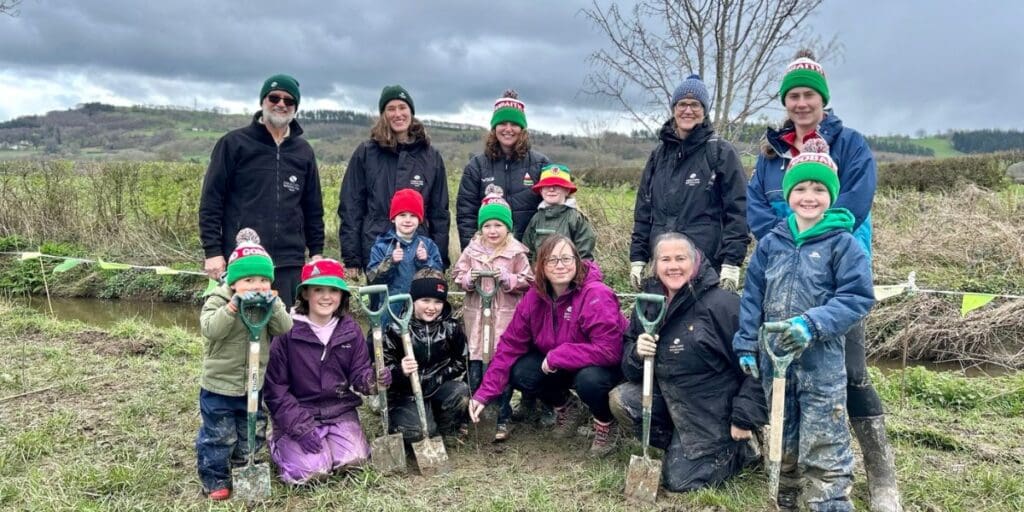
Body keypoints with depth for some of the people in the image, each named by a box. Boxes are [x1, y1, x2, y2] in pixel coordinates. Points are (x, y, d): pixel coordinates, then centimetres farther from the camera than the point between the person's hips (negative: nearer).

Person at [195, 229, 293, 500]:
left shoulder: (270, 302, 1)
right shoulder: (218, 300, -12)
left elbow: (284, 328, -12)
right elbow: (210, 329, -28)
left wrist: (274, 305, -27)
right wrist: (234, 306, -37)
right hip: (219, 386, -4)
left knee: (252, 435, 18)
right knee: (219, 436, 7)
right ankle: (215, 480, 25)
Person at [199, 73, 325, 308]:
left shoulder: (303, 151, 14)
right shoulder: (234, 143, 3)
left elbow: (313, 207, 18)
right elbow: (211, 201, 1)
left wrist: (316, 252, 12)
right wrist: (213, 251, -6)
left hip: (290, 264, 3)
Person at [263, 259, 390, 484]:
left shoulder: (351, 330, 0)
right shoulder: (287, 332, -12)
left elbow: (359, 373, 2)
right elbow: (275, 387, -10)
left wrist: (373, 379, -23)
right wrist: (300, 427, -17)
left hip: (340, 411, 3)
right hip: (298, 413, -3)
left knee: (353, 459, -18)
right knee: (313, 469, -21)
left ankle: (327, 440, 15)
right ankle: (279, 443, 12)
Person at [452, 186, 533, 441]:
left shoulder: (516, 252, -3)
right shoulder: (471, 250, 5)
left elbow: (528, 282, -3)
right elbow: (456, 276, 7)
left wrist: (509, 279, -18)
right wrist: (469, 279, -13)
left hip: (506, 318, -2)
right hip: (476, 316, 3)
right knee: (475, 365, 10)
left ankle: (503, 419, 16)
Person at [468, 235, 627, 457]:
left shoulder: (596, 295, -29)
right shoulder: (534, 298, -11)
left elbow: (609, 349, -35)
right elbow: (511, 345, -9)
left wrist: (556, 357, -29)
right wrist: (484, 393, -16)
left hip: (604, 366, -5)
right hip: (557, 369, 5)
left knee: (589, 379, -37)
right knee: (519, 373, -17)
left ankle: (604, 425, -1)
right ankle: (563, 407, 13)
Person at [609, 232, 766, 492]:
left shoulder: (721, 304, -21)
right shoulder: (648, 305, -2)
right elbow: (630, 370, 3)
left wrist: (745, 418, -18)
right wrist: (636, 354, -21)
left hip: (714, 415, -6)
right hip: (671, 399, 6)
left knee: (677, 480, -2)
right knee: (620, 400, -11)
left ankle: (742, 448, 19)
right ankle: (682, 446, 8)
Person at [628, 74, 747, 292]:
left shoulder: (722, 152, -1)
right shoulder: (659, 154, 13)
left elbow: (738, 210, -5)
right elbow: (643, 210, 14)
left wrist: (732, 263, -12)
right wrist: (637, 259, 9)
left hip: (708, 267, -4)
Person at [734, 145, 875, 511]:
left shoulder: (843, 243, -7)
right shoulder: (771, 242, 4)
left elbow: (858, 298, -12)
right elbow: (752, 296, 7)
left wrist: (812, 324, -24)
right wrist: (747, 345, 3)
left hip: (821, 361, -4)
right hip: (775, 356, 5)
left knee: (824, 444, -1)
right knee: (782, 438, 19)